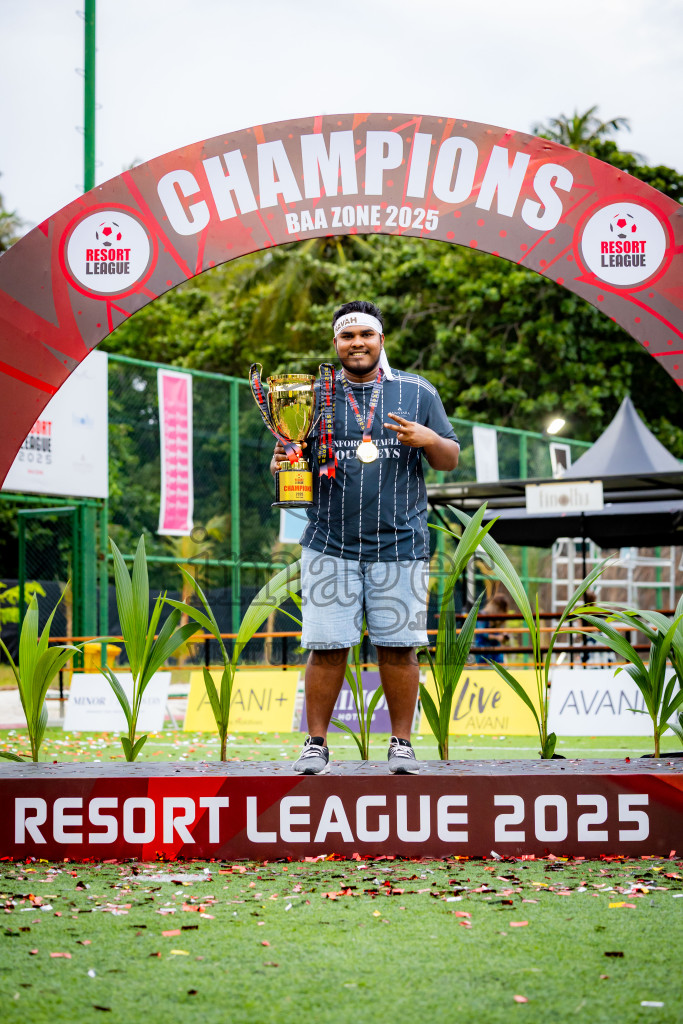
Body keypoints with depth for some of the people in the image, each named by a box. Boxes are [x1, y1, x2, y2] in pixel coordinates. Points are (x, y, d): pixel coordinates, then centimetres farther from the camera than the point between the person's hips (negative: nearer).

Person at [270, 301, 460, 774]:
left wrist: (429, 440, -13)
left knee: (399, 645, 1)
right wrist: (281, 463, -12)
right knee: (327, 647, -2)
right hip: (330, 544, 0)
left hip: (399, 544, 0)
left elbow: (451, 459, 8)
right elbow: (286, 459, 11)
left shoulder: (418, 392, 8)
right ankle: (317, 743, 6)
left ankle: (402, 744, 11)